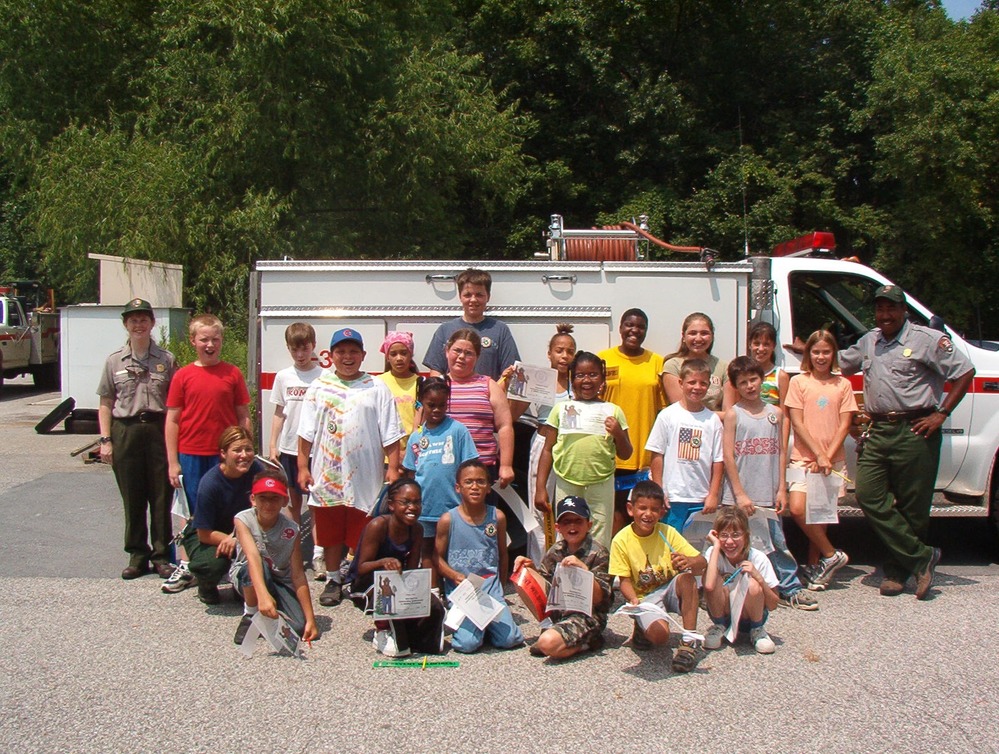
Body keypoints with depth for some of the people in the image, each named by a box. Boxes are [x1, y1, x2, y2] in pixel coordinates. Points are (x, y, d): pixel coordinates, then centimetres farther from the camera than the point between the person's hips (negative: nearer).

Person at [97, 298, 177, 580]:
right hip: (126, 431, 1)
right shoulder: (115, 361, 7)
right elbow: (106, 404, 9)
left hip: (158, 430, -1)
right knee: (132, 499, 6)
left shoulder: (166, 359, 5)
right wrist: (106, 440, 1)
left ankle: (162, 555, 13)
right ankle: (137, 555, 17)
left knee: (162, 497, 2)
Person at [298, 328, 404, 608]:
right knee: (330, 533, 12)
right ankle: (334, 580, 27)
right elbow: (306, 432, 6)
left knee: (364, 536, 5)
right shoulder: (319, 387, 7)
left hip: (365, 477, -2)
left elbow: (390, 434, -1)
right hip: (327, 476, 2)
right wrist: (302, 467, 1)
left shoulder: (377, 388, 1)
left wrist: (393, 468, -7)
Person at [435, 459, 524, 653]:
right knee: (468, 643, -18)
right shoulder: (448, 520, -4)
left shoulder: (497, 517, 3)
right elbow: (438, 557, 1)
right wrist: (455, 576, -16)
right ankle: (457, 620, 16)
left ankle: (486, 623, 20)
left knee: (510, 640, -11)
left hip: (491, 587, 2)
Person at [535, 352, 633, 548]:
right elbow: (548, 450, 8)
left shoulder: (612, 411, 7)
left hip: (601, 485, 0)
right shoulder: (561, 408, 7)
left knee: (600, 544, 5)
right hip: (567, 484, 0)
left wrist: (618, 434, -10)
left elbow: (625, 454, 10)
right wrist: (540, 487, 2)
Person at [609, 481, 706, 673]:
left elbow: (702, 562, -11)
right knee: (659, 635, -30)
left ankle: (690, 641, -22)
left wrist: (688, 561, -35)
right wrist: (633, 601, -29)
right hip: (645, 598, -2)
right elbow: (625, 580, -7)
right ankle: (642, 627, 8)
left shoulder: (667, 532, -7)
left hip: (670, 589, 2)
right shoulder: (621, 540, -10)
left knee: (687, 576, -31)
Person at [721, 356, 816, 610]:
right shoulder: (733, 415, -1)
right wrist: (740, 494, -10)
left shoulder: (775, 413, 9)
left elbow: (781, 452, 9)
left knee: (777, 542, 7)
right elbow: (728, 456, -6)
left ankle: (790, 588, 17)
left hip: (768, 495, 3)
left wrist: (782, 489, 2)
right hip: (739, 497, -3)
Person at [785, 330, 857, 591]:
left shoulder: (843, 384, 6)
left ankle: (815, 564, 18)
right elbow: (797, 423, -3)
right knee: (798, 509, -15)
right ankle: (831, 555, 0)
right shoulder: (799, 382, 2)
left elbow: (844, 425, 2)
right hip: (803, 457, -1)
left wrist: (828, 456, -10)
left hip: (834, 459, 1)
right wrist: (819, 454, -11)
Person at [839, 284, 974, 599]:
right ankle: (921, 556, 0)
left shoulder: (927, 339, -2)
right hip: (878, 432, 6)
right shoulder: (869, 341, 17)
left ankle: (897, 570, 13)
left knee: (911, 507, 1)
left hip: (914, 431, -6)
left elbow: (965, 372, -4)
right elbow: (840, 363, 34)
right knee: (869, 495, -7)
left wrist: (941, 414, -8)